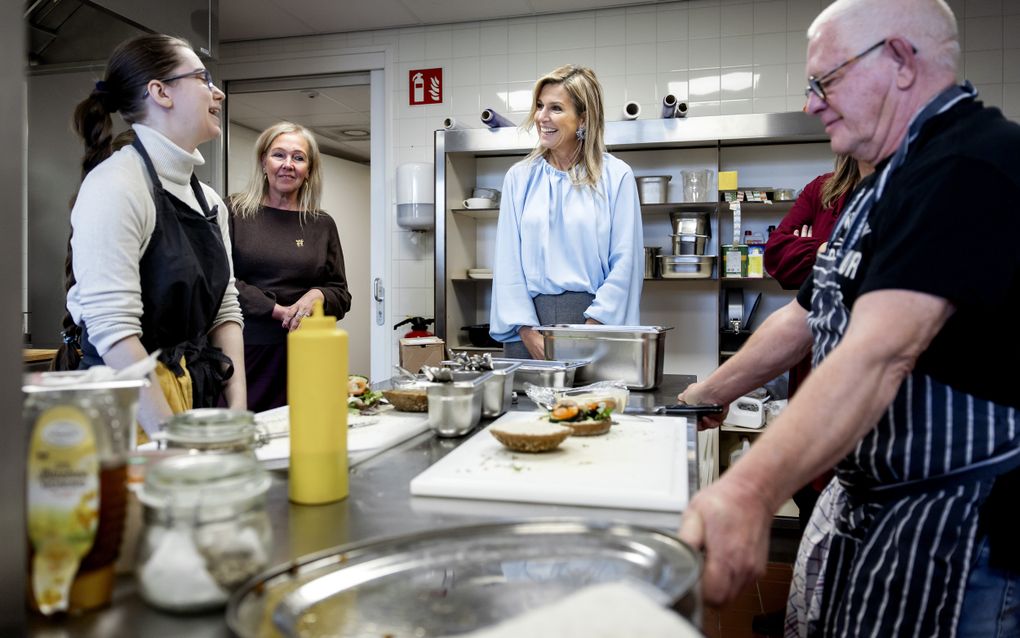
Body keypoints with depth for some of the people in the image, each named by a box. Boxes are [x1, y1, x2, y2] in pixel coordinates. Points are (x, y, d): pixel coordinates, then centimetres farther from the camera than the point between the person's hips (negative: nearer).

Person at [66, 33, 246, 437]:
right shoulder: (116, 184, -14)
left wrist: (238, 412, -2)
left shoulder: (210, 200, 9)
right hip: (135, 412, -6)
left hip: (202, 398, 7)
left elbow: (225, 311, 9)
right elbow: (112, 328, -21)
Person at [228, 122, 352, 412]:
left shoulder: (322, 225, 12)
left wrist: (317, 295, -7)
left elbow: (341, 295, 14)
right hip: (246, 347, -1)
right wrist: (279, 310, -10)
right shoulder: (234, 211, 6)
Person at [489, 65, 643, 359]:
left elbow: (625, 262, -3)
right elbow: (508, 262, 4)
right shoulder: (519, 177, 10)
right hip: (530, 320, 2)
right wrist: (528, 331, -7)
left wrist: (590, 329, -12)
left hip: (594, 317, -2)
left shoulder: (616, 176, 3)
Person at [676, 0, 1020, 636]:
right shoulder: (887, 184, 14)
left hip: (956, 535, -9)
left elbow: (880, 351, -36)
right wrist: (703, 397, 18)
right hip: (859, 505, 10)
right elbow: (805, 318, 18)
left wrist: (750, 490, -45)